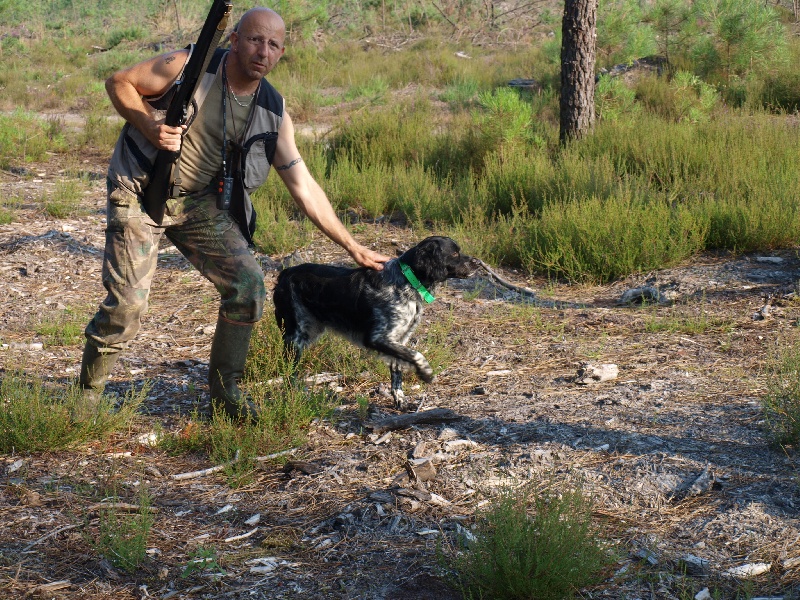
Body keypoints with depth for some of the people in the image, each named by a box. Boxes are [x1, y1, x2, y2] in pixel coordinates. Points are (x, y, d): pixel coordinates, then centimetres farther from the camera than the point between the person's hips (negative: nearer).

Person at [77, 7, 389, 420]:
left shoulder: (273, 113, -6)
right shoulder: (189, 66, -19)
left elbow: (303, 187, -1)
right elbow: (119, 83, -8)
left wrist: (352, 247, -1)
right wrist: (151, 127, -27)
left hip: (199, 200, 5)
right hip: (139, 190, -4)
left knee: (247, 286, -6)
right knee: (127, 303, -12)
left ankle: (224, 392, 13)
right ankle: (89, 391, 13)